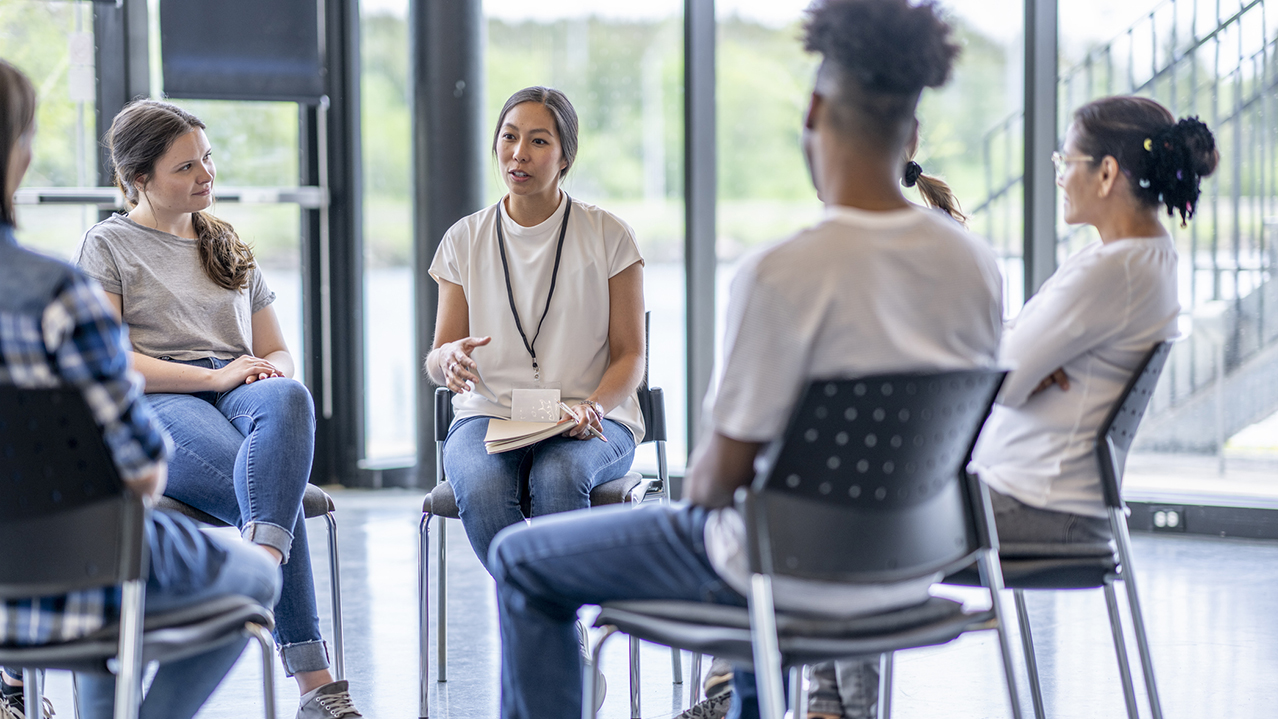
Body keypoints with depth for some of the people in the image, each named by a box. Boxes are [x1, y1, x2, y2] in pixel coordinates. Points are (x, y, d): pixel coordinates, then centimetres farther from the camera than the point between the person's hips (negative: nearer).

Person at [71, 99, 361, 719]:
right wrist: (213, 375, -12)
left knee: (289, 398, -39)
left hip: (240, 391, 4)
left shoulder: (229, 248, 29)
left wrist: (269, 372, 1)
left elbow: (277, 352, 29)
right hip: (153, 409, -4)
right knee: (272, 493, -37)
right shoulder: (107, 245, 12)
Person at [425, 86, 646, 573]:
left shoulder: (609, 236, 4)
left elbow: (630, 356, 3)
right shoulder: (464, 240, 10)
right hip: (487, 415, 2)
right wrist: (449, 358, -16)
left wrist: (593, 406, -19)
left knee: (558, 477, -37)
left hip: (590, 422, -1)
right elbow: (435, 363, 10)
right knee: (480, 487, -34)